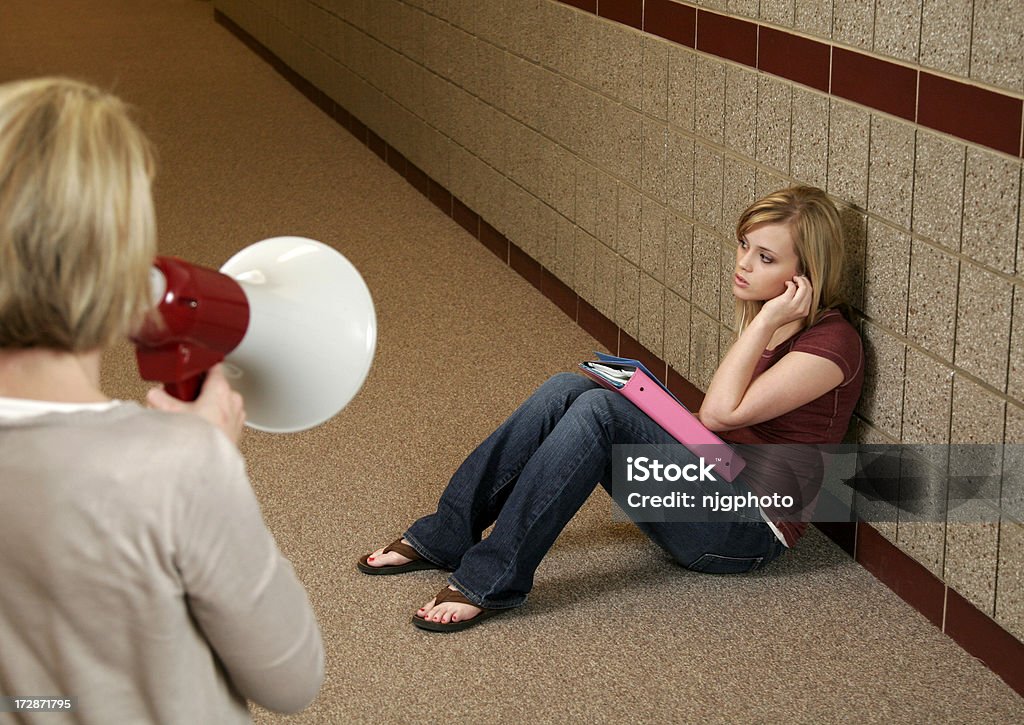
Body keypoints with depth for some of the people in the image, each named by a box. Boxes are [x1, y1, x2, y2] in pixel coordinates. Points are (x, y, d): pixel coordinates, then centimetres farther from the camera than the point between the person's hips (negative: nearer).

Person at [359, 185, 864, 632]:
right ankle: (444, 537, -13)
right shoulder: (763, 316, 12)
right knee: (567, 390, -13)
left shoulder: (831, 343, -14)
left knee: (600, 410, -28)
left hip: (748, 531, -8)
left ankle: (490, 581, -28)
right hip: (706, 490, 8)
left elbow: (720, 411, -21)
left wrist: (767, 321, -18)